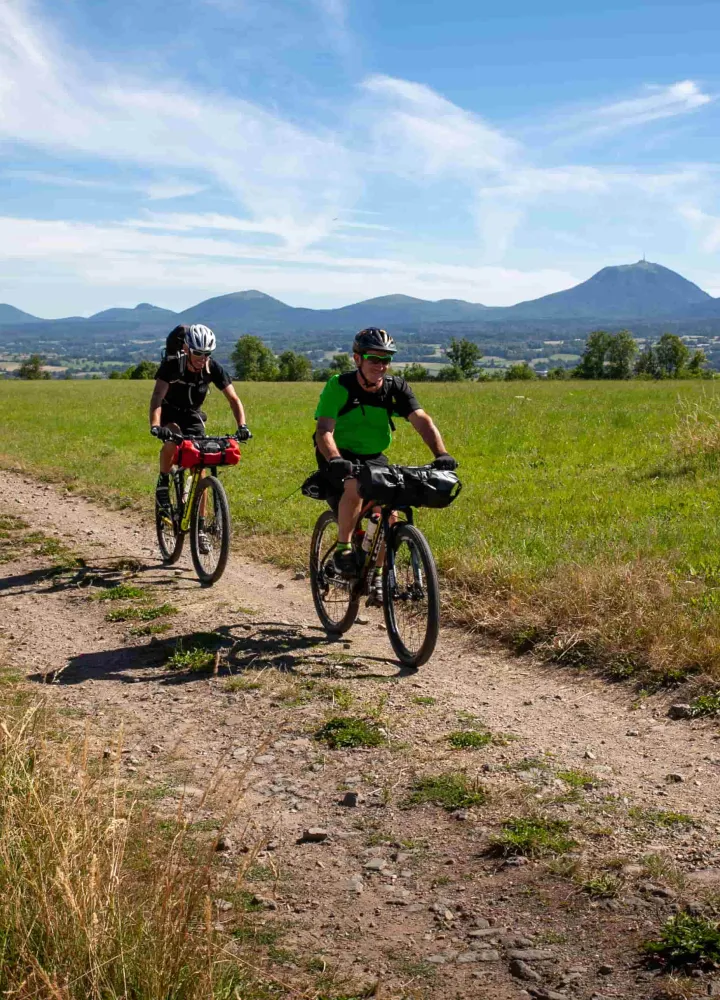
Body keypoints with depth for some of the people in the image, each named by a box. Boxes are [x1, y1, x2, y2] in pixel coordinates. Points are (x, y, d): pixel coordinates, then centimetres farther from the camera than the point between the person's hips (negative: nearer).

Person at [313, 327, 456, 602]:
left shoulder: (396, 387, -10)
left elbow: (422, 420, -21)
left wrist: (441, 454, -38)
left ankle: (377, 574, 8)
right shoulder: (339, 386, -19)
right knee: (355, 487, -35)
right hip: (340, 458, -4)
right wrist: (335, 460, -48)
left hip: (373, 457, 4)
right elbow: (324, 430, -28)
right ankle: (343, 548, -14)